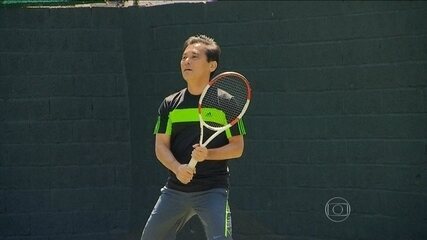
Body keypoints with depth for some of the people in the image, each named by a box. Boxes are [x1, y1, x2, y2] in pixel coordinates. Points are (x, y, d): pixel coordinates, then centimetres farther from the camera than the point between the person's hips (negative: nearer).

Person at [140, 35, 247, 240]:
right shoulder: (170, 105, 7)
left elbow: (237, 147, -1)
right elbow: (161, 147, 3)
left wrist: (208, 154, -19)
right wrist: (177, 168, -18)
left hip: (213, 190, -4)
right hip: (175, 190, 4)